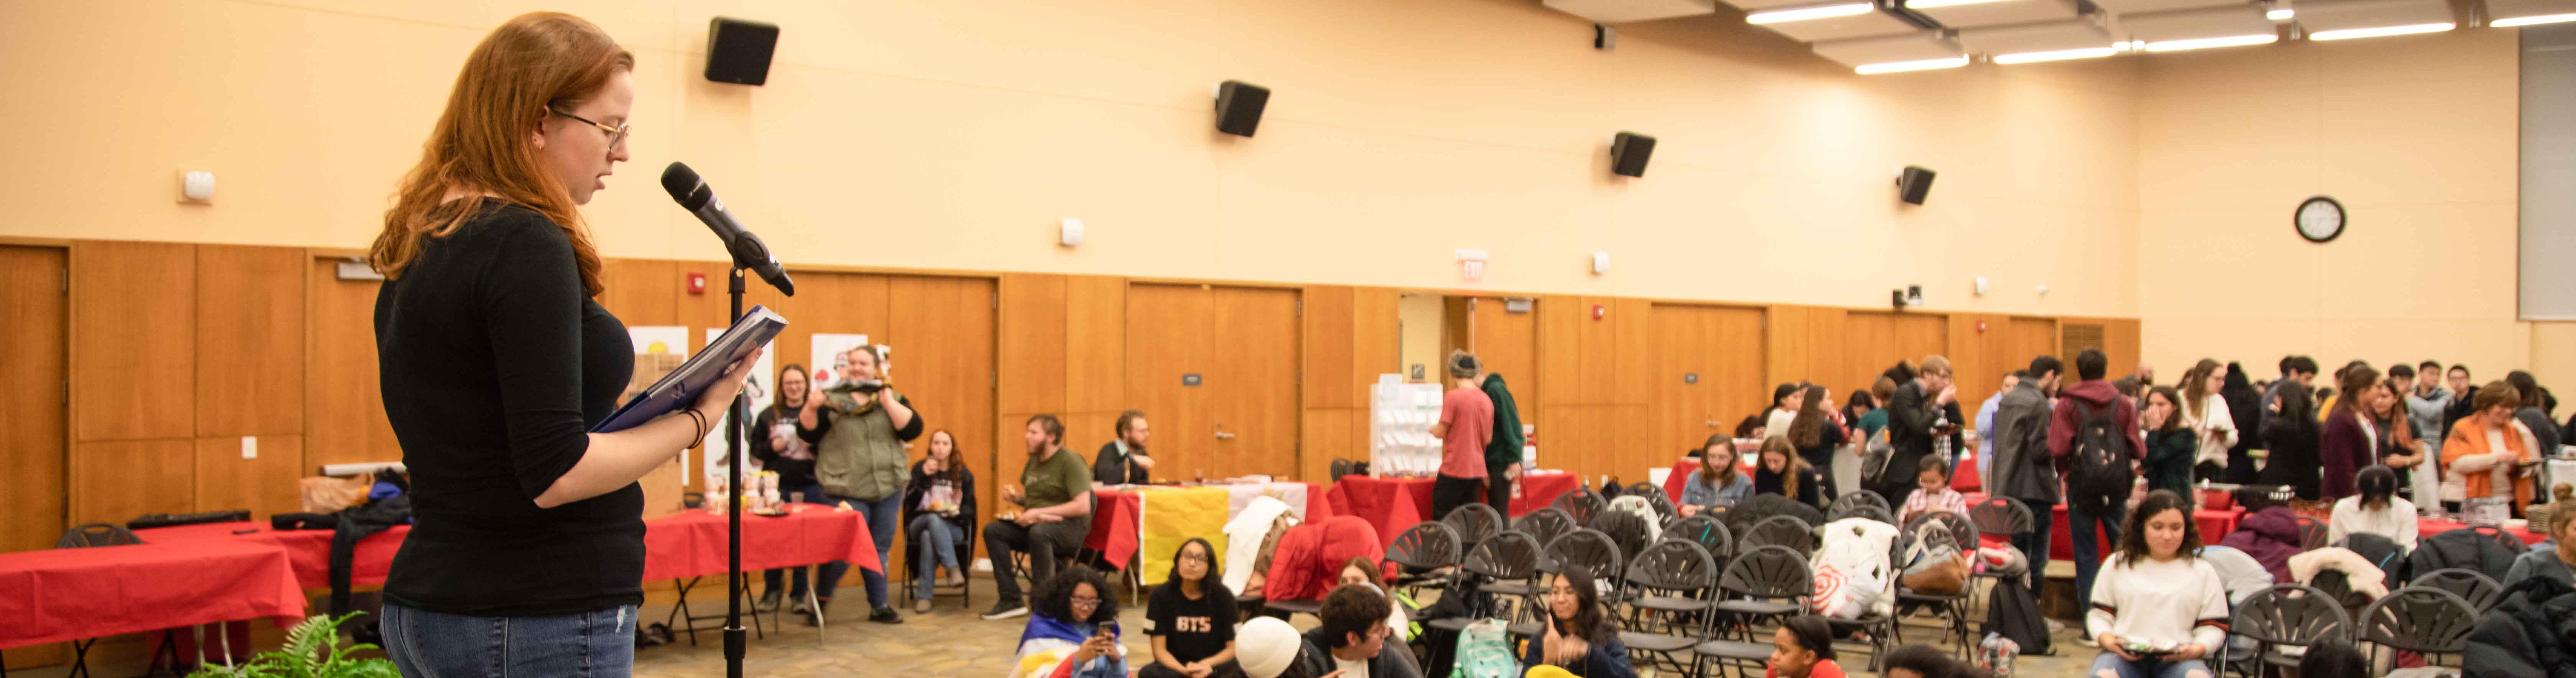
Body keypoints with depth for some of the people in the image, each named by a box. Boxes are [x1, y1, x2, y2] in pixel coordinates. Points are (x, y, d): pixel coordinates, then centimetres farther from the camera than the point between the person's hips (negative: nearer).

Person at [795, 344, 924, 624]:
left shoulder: (893, 398, 7)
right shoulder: (831, 400, 2)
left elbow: (912, 430, -7)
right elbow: (806, 433, -3)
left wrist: (889, 403, -15)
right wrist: (811, 408, -20)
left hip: (889, 489, 3)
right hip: (848, 492, -3)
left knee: (879, 549, 10)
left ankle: (879, 607, 20)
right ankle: (820, 600, 15)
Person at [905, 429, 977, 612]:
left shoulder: (964, 475, 9)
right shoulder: (919, 469, 6)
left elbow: (970, 508, 7)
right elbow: (911, 503, -7)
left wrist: (957, 511, -16)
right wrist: (924, 476, -19)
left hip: (952, 527, 0)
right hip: (919, 523, 0)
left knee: (928, 537, -36)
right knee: (933, 519, -38)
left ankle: (923, 596, -39)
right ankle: (953, 569, -49)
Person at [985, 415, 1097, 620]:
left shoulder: (1071, 462, -11)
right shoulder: (1034, 461, 13)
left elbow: (1083, 506, -20)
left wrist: (1039, 513, -20)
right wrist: (1015, 497, 4)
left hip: (1070, 526, -8)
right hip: (1035, 523, 8)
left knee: (1038, 532, -39)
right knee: (992, 530, -13)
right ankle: (1011, 600, -15)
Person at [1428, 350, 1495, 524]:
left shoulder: (1453, 397, -12)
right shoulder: (1486, 400, 7)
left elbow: (1440, 433, -8)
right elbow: (1488, 439, 12)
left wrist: (1433, 429, 13)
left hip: (1454, 469, -6)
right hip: (1477, 469, 6)